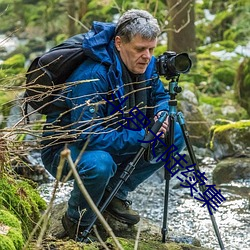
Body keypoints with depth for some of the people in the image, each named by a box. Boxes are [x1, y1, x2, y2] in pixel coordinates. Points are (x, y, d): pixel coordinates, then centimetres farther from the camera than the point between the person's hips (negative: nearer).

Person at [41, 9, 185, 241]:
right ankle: (77, 222, -9)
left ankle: (115, 193, 6)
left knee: (175, 135, -4)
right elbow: (89, 136, -36)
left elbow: (160, 96, 10)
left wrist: (161, 114, -15)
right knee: (99, 164, -41)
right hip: (64, 148, -8)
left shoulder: (146, 65, -8)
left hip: (113, 141, 8)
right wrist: (142, 137, -35)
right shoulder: (92, 76, -33)